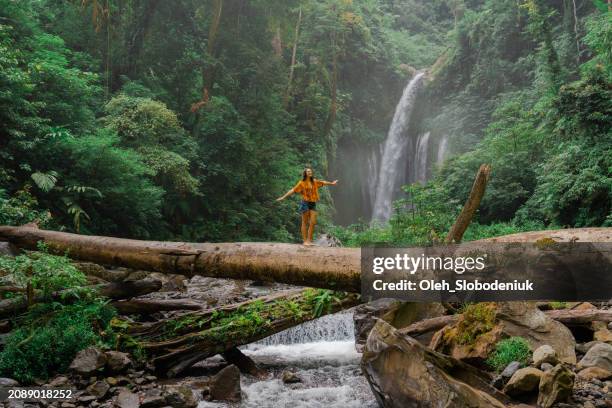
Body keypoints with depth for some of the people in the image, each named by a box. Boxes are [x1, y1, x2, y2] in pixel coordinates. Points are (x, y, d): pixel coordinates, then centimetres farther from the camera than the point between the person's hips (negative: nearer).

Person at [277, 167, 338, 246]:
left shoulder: (314, 182, 11)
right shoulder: (302, 183, -2)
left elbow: (322, 182, 27)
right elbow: (293, 190, -4)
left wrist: (331, 183, 38)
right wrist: (283, 197, -8)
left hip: (313, 204, 5)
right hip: (305, 203, -5)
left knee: (313, 223, -1)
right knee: (305, 223, -1)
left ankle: (309, 240, 6)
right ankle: (305, 241, 2)